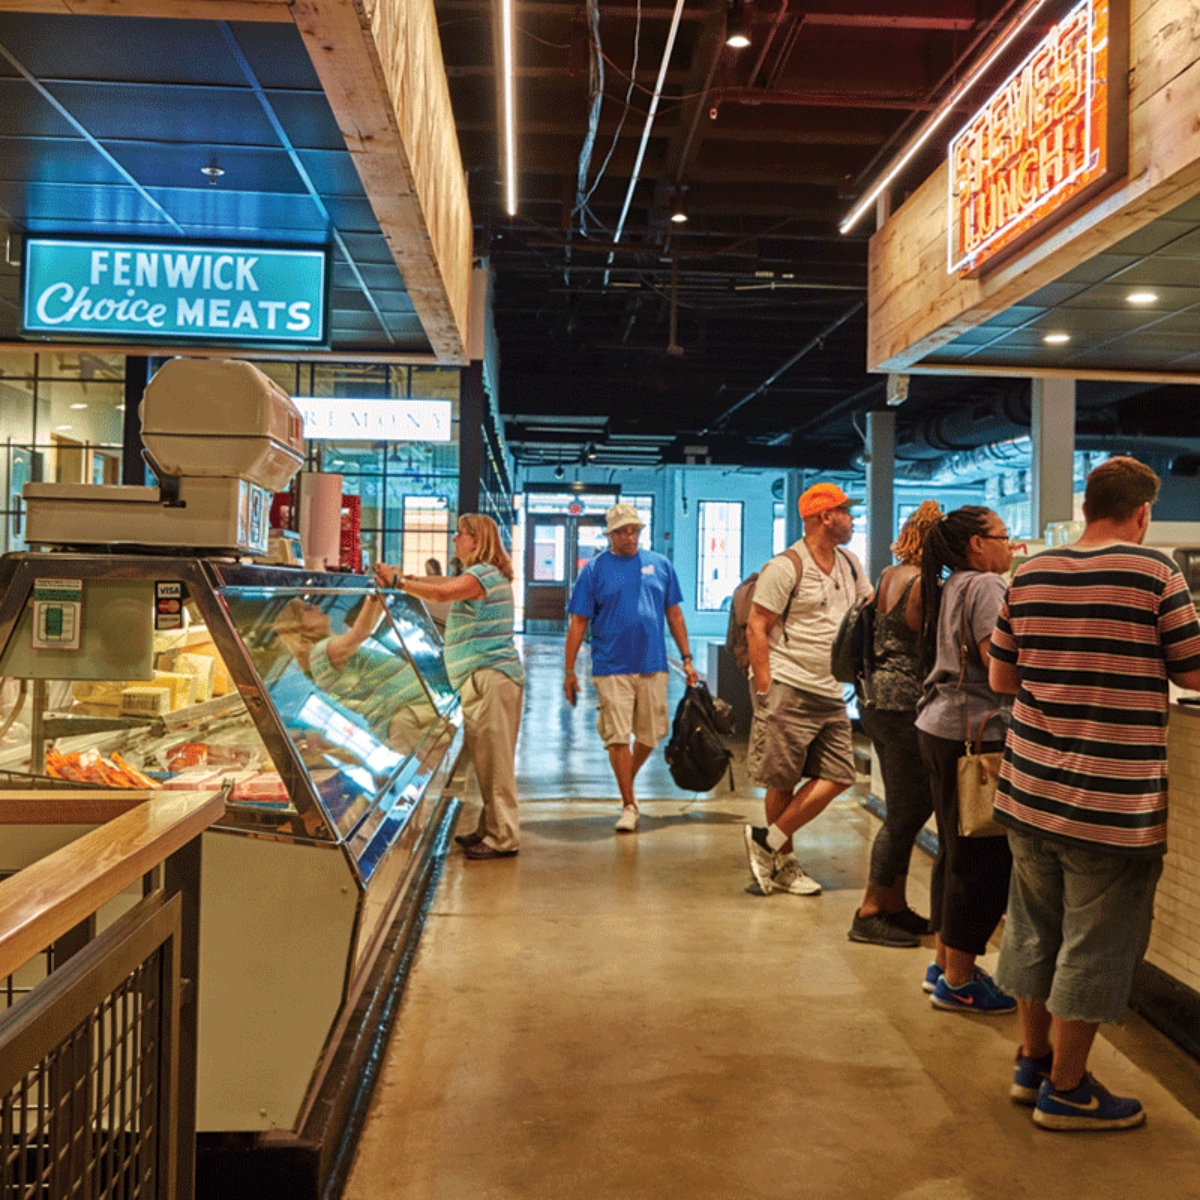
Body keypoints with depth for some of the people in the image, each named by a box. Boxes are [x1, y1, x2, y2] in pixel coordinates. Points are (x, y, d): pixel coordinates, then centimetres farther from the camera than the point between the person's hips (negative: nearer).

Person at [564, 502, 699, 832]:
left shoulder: (660, 564, 9)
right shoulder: (594, 569, 1)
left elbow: (674, 614, 15)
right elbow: (578, 623, 1)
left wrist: (686, 658, 11)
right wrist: (569, 671, -1)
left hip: (653, 666, 3)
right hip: (612, 668, -3)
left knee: (650, 736, 9)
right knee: (618, 738, -4)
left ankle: (628, 783, 34)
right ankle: (628, 805, 9)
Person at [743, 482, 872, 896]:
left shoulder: (849, 564, 15)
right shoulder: (786, 567, -8)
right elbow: (756, 629, -10)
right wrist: (764, 690, -15)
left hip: (831, 694, 8)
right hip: (788, 690, -7)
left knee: (838, 776, 1)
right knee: (782, 782, -2)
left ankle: (769, 841, 10)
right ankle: (783, 862, 15)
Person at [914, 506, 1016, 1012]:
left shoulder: (949, 588, 16)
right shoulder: (987, 587, -13)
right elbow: (999, 659, -23)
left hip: (939, 728, 10)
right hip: (974, 734, -10)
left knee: (955, 851, 18)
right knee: (982, 861, -2)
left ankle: (944, 964, 27)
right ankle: (958, 982, 6)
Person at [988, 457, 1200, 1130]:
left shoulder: (1030, 575, 3)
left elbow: (1001, 678, 9)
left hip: (1029, 791, 5)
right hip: (1113, 803, -5)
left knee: (1035, 929, 18)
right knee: (1096, 945, 8)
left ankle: (1033, 1061, 33)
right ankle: (1066, 1088, 20)